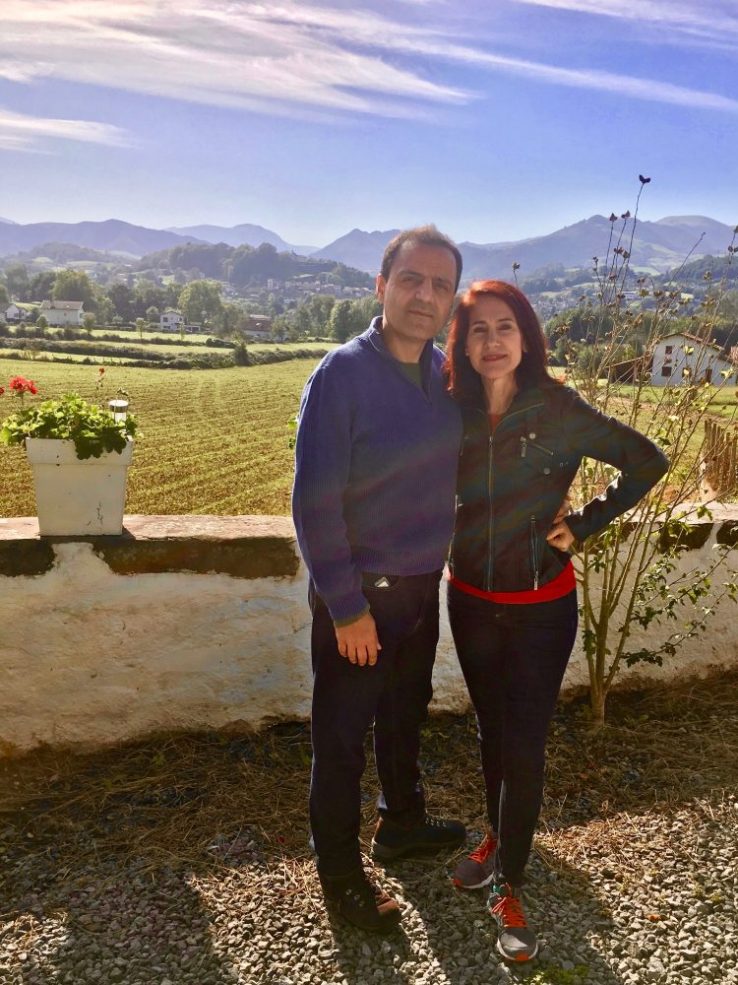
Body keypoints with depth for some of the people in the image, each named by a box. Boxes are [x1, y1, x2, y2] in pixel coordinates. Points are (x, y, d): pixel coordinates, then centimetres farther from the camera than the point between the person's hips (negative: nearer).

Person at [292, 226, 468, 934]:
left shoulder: (446, 373, 0)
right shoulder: (341, 374, -19)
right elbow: (314, 502, -20)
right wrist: (347, 607, -18)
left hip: (423, 587, 7)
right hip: (358, 594, -6)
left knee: (405, 717, 25)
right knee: (342, 737, 10)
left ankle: (401, 824, 50)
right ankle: (340, 875, 33)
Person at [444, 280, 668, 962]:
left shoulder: (558, 411, -14)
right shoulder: (455, 411, -5)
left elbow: (646, 461, -6)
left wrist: (583, 525, -10)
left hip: (540, 606, -3)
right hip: (471, 600, 4)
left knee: (523, 745, 4)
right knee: (491, 730, 19)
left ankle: (508, 884, 23)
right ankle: (500, 837, 42)